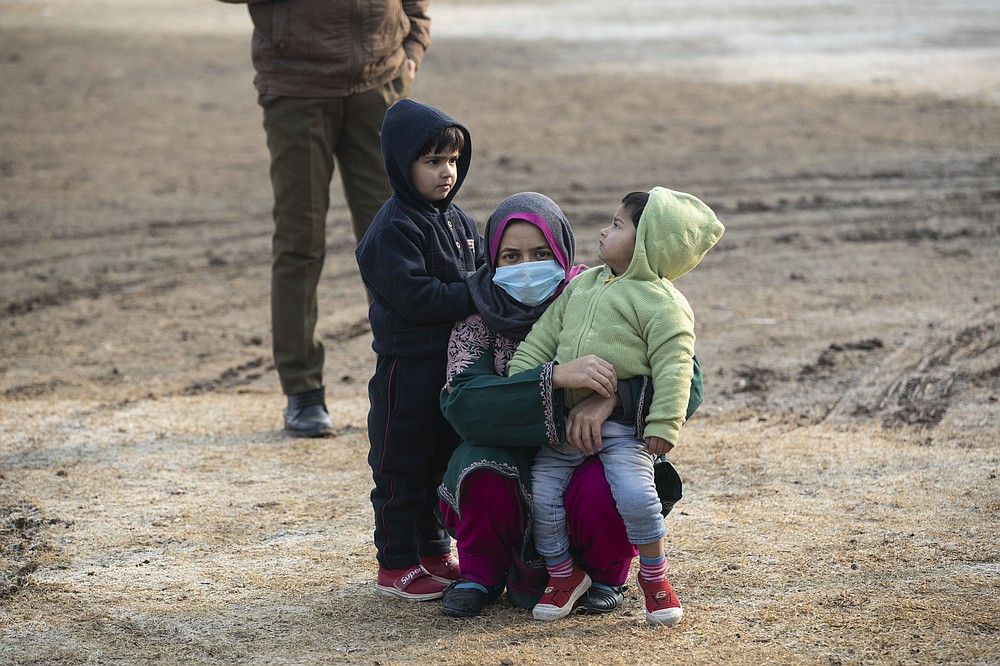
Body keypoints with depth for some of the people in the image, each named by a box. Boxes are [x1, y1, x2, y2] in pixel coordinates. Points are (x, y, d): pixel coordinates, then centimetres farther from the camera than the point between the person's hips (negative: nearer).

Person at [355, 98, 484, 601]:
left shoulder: (458, 221, 11)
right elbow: (412, 294, -23)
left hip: (454, 361, 8)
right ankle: (396, 563, 8)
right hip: (407, 365, -8)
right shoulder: (394, 228, -15)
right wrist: (471, 296, -22)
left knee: (445, 460, 16)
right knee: (401, 467, 1)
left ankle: (434, 550, 27)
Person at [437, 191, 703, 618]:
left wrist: (614, 396, -35)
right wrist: (555, 378, -38)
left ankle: (606, 576, 2)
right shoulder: (478, 319, -7)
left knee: (600, 491, -33)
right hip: (514, 461, 1)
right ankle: (481, 574, -1)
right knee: (482, 469, -31)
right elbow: (461, 404, -25)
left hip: (595, 456, 0)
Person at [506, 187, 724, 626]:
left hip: (622, 427, -6)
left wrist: (663, 424, -17)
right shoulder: (582, 285, 14)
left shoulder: (662, 303, -7)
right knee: (541, 494, -3)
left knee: (635, 494, -21)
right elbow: (542, 338, 19)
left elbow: (673, 368, -12)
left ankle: (654, 577, 2)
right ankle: (562, 574, 18)